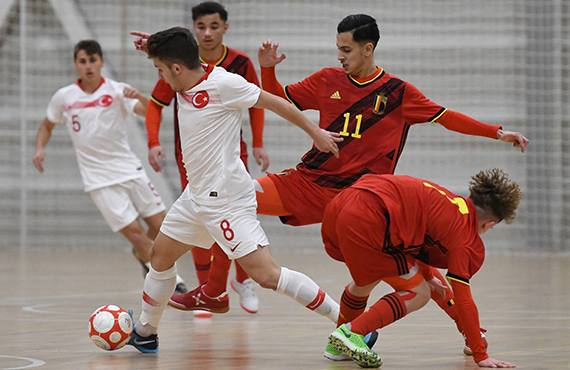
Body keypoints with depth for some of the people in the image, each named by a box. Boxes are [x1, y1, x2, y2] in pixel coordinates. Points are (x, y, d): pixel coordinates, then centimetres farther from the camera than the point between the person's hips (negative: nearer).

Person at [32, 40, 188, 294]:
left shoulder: (117, 91, -3)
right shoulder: (64, 98, 1)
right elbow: (47, 125, 18)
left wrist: (138, 97, -38)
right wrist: (40, 148, 0)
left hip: (129, 168, 1)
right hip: (99, 179, -1)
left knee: (159, 224, 0)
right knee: (133, 230, -11)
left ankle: (143, 255, 32)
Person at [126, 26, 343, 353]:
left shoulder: (223, 83, -19)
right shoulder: (185, 84, 5)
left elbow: (273, 102, -10)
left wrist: (316, 132, -5)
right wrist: (155, 48, 12)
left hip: (227, 200, -9)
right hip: (196, 196, 9)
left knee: (267, 275, -16)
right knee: (160, 256, 19)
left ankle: (348, 323, -13)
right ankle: (145, 333, 38)